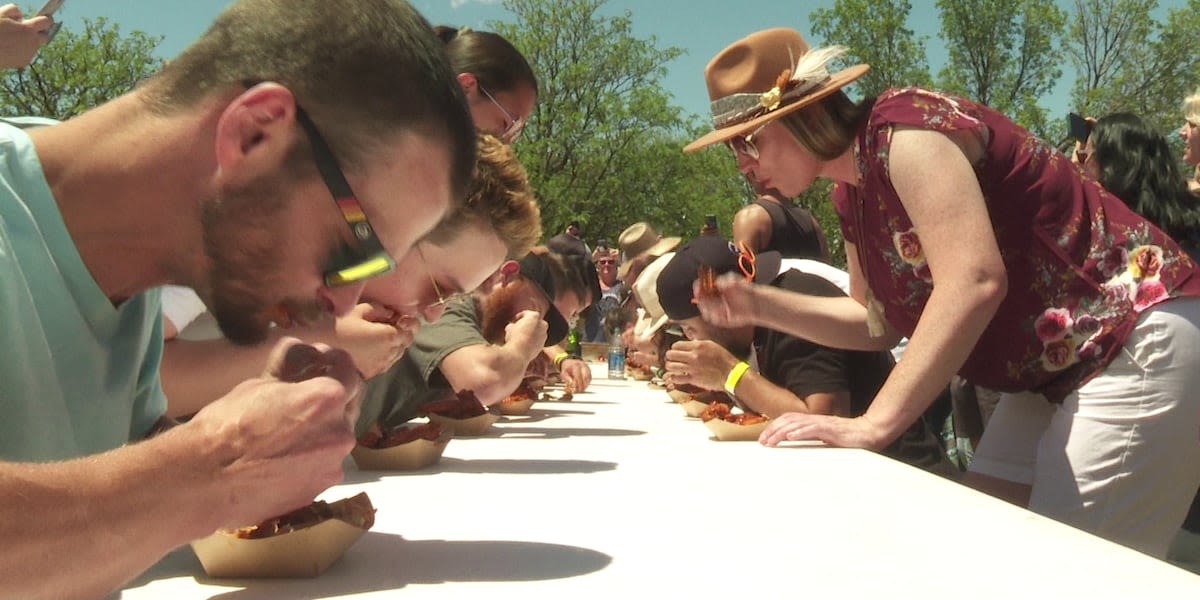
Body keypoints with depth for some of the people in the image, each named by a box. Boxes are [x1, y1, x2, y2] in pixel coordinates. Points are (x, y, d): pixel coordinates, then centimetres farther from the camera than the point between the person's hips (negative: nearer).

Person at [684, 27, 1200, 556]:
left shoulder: (904, 128, -21)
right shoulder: (852, 196, 7)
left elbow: (973, 284, -32)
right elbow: (878, 322, 14)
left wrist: (873, 424, -33)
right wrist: (758, 304, 2)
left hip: (1141, 346, -9)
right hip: (1056, 371, 9)